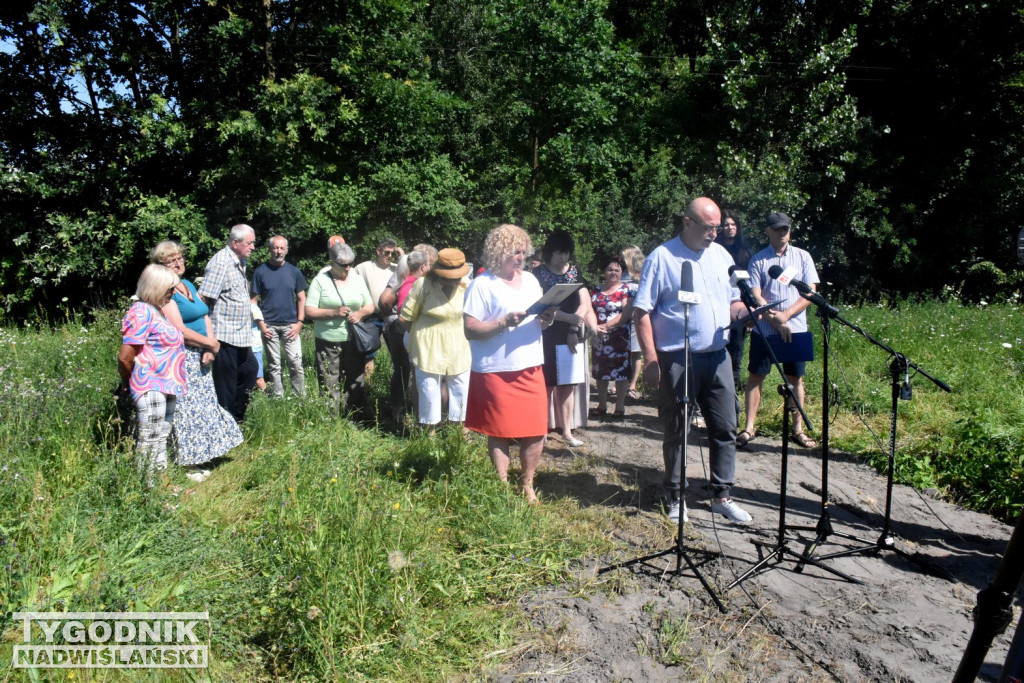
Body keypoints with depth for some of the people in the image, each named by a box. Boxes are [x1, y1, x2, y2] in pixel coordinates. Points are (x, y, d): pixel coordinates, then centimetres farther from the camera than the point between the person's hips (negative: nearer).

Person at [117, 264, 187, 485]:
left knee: (162, 439, 16)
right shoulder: (142, 312, -14)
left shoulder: (156, 311, 14)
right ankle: (147, 487, 4)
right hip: (151, 387, -9)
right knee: (150, 441, -3)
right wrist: (128, 384, -3)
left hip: (166, 386, 9)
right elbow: (125, 357, -17)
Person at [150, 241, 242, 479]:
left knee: (204, 404, 13)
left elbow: (205, 318, 10)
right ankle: (189, 464, 9)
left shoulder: (189, 285, 13)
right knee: (188, 408, -3)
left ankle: (198, 460, 26)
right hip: (182, 358, -9)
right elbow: (179, 330, -20)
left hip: (201, 356, 9)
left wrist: (209, 350, -4)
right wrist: (211, 344, -11)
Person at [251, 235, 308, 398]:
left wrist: (299, 322, -2)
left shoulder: (294, 272, 5)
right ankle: (278, 399, 16)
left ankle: (301, 398, 6)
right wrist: (260, 324, -5)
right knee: (274, 365, 7)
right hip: (269, 326, 0)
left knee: (296, 363, -3)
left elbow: (301, 298, 8)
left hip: (290, 325, 1)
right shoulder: (260, 272, 1)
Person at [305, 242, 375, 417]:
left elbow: (370, 306, 13)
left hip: (354, 339, 3)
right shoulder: (320, 280, -3)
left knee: (355, 382, 9)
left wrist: (360, 313, -9)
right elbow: (309, 311, -7)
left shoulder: (357, 279, 8)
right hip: (327, 341, -3)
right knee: (329, 384, 0)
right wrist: (333, 312, -20)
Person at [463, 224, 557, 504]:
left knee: (536, 431, 6)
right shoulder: (482, 284, -6)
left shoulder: (530, 280, 13)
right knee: (500, 433, 4)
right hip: (496, 372, -5)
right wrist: (504, 322, -22)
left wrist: (545, 320, -3)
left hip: (531, 368, 6)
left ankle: (527, 485, 25)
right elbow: (470, 330, -12)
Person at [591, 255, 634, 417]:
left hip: (619, 338, -4)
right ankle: (601, 405, 21)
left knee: (621, 372, 0)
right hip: (599, 339, 4)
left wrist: (606, 326, -19)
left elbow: (626, 314, -12)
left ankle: (620, 406, 10)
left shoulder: (625, 290, -1)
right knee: (600, 372, 9)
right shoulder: (597, 291, 13)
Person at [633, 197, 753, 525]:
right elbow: (641, 311, -9)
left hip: (717, 356, 5)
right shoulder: (662, 257, -6)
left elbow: (734, 299, 21)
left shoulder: (721, 255, 11)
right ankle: (676, 498, 22)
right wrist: (650, 359, -16)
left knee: (725, 428, 9)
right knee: (676, 432, 6)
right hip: (677, 359, -5)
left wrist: (739, 308, -5)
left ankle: (722, 495, 24)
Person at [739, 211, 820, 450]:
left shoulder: (802, 257, 5)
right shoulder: (758, 259, 2)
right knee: (755, 376, 2)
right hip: (764, 329, -1)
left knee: (796, 378, 8)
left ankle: (798, 429, 19)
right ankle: (749, 428, 9)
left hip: (796, 329, 1)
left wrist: (786, 315, -13)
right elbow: (755, 296, -5)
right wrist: (775, 319, -16)